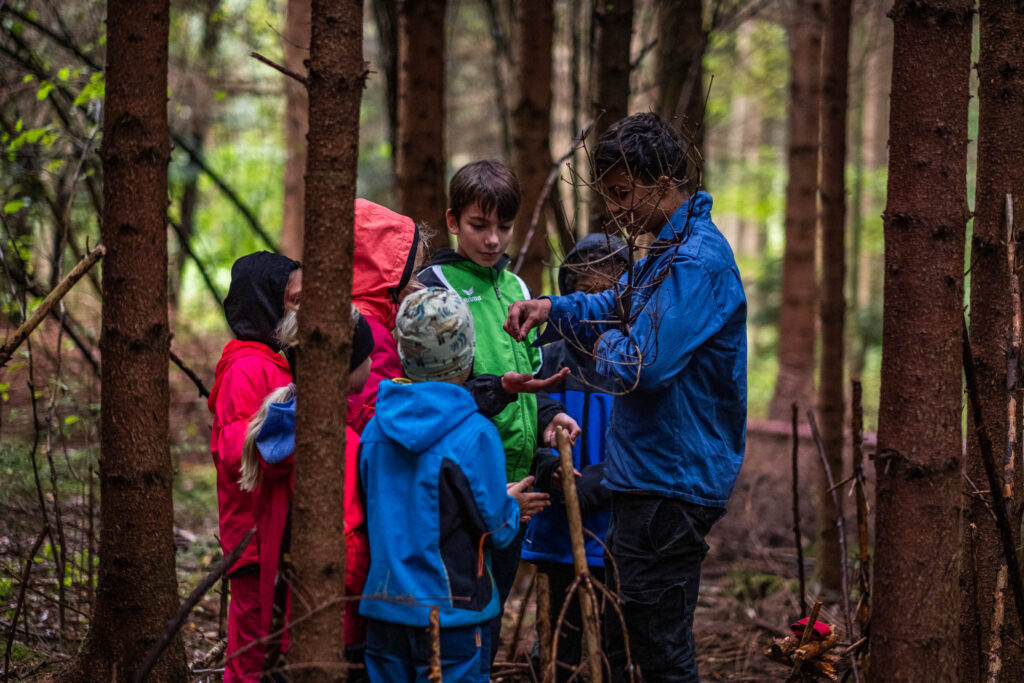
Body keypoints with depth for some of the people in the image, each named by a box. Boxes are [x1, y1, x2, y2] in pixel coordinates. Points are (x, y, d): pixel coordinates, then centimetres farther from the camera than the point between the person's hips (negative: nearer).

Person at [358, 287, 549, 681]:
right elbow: (495, 529, -9)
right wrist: (512, 507, 16)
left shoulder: (376, 428, 3)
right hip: (451, 612, -5)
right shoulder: (474, 435, -14)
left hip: (383, 606, 5)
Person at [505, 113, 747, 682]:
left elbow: (641, 365, -28)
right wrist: (553, 308, 11)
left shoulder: (698, 261, -21)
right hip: (648, 478, 11)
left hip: (671, 486, -11)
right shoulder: (671, 250, 13)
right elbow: (620, 306, 29)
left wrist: (607, 346, -5)